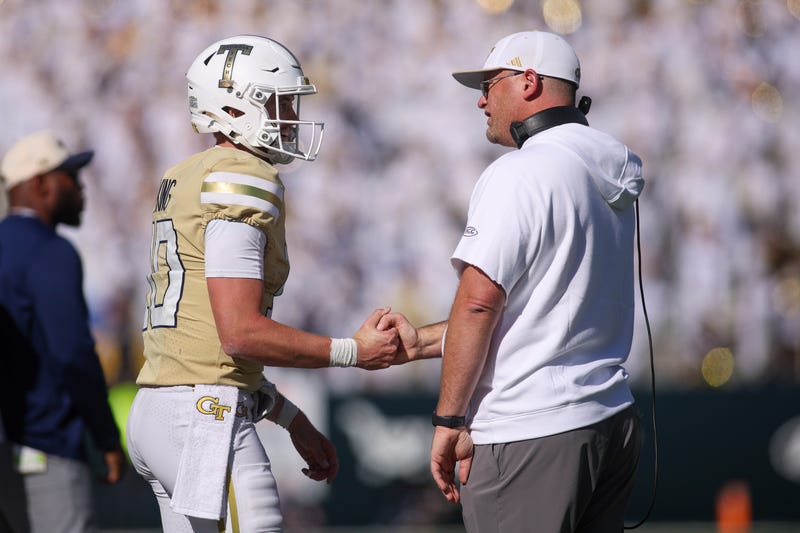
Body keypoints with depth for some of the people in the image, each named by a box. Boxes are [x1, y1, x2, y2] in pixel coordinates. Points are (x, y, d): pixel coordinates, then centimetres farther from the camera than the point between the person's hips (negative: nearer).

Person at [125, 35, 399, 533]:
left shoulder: (187, 180, 19)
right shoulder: (242, 180, -11)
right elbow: (240, 333, -18)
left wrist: (293, 421, 23)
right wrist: (353, 351, -8)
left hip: (159, 411, 10)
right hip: (206, 414, -10)